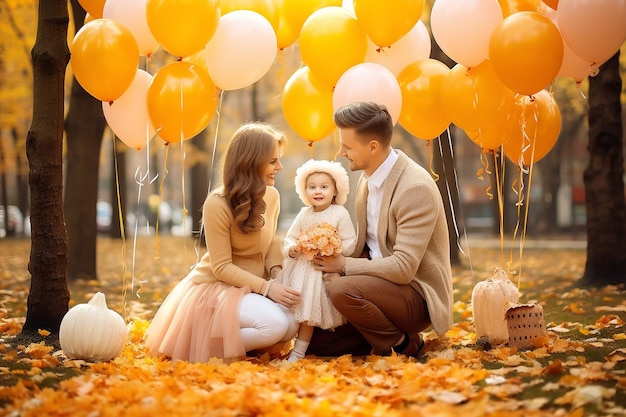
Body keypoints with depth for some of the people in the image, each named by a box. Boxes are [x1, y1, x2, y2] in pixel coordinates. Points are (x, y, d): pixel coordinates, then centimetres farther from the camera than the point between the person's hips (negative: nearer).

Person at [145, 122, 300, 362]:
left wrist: (277, 272, -8)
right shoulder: (217, 205, -21)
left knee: (292, 324, -18)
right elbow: (222, 267, -18)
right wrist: (266, 287, -25)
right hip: (217, 287, -7)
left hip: (253, 287, 7)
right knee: (275, 324, -30)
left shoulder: (271, 195, -1)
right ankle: (211, 347, -8)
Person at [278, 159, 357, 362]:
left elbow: (349, 244, -8)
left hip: (324, 271, -4)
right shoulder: (304, 214, 6)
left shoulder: (340, 213, -7)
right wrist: (292, 249, -15)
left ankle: (299, 351, -2)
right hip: (300, 268, 4)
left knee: (309, 311, -7)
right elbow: (289, 238, 7)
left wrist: (329, 251, -20)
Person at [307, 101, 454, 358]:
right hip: (378, 281, 8)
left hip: (417, 294, -8)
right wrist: (333, 255, -6)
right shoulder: (368, 178, 4)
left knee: (341, 289, -32)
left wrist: (344, 265, -18)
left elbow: (403, 267, -27)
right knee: (316, 340, 2)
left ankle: (402, 344, -9)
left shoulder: (416, 188, -24)